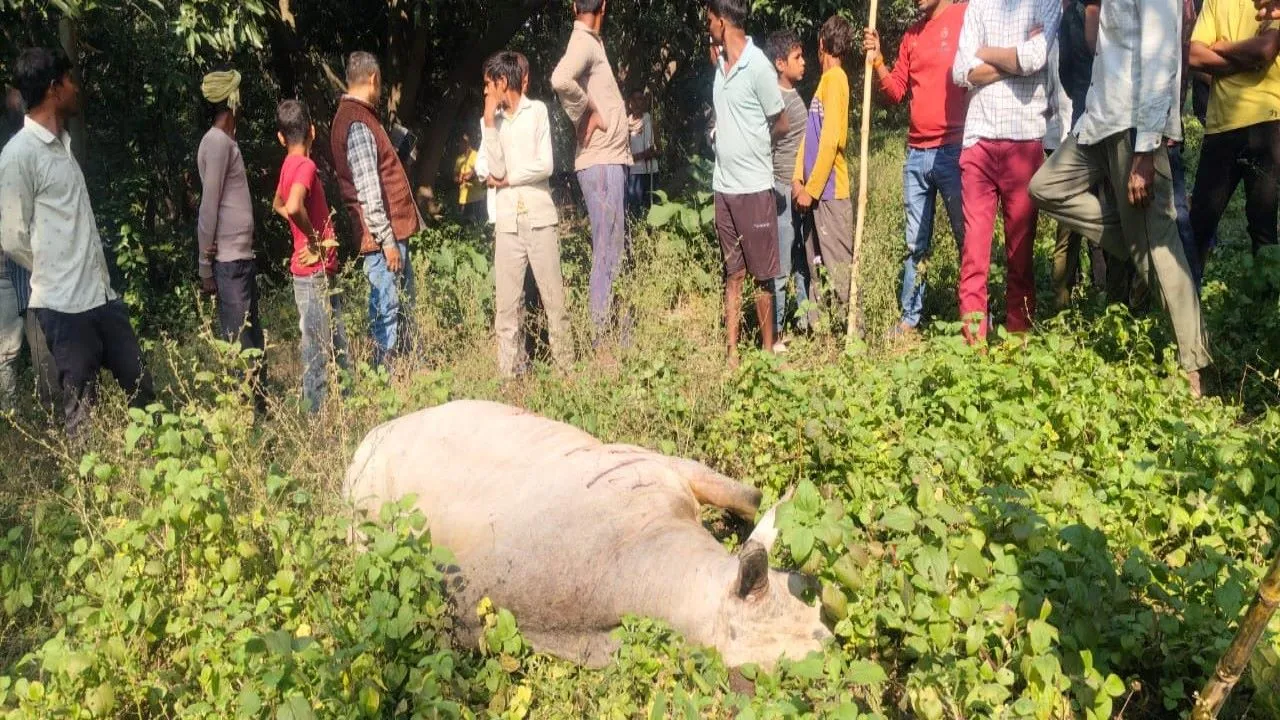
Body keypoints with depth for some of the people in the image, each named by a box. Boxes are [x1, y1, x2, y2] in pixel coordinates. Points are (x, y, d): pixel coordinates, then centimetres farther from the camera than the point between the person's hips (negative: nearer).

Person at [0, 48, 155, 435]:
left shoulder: (63, 144, 13)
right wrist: (54, 274, 3)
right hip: (64, 304, -8)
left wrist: (87, 271, 13)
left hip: (102, 294, 8)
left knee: (141, 389, 13)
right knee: (83, 410, 2)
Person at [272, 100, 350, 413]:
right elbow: (293, 207, -35)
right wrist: (314, 240, -19)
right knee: (319, 352, -4)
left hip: (320, 273, 9)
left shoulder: (289, 165, 11)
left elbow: (278, 205, 29)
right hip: (315, 273, -9)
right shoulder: (305, 166, -16)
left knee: (337, 349, 16)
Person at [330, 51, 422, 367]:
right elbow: (368, 190, -21)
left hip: (395, 229, 11)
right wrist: (386, 240, -22)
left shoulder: (359, 116, 16)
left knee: (402, 305, 16)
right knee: (387, 311, -7)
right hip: (383, 233, -11)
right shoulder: (357, 123, -16)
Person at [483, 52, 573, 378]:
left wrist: (508, 179, 2)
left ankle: (566, 367, 4)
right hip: (507, 222, 3)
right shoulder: (492, 121, 12)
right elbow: (496, 170, -1)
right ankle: (509, 374, 4)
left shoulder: (537, 111, 3)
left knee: (554, 298, -2)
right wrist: (490, 122, -3)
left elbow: (545, 165, -5)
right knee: (506, 304, 0)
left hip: (539, 218, -3)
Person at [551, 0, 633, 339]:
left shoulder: (592, 42, 16)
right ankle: (602, 338, -3)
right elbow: (560, 80, -32)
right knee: (606, 254, -7)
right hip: (601, 163, -10)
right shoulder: (583, 42, -12)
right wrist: (589, 113, -17)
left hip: (610, 161, 10)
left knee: (617, 252, 13)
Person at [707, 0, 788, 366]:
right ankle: (732, 353, 16)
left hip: (753, 186, -7)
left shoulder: (757, 66, -13)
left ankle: (767, 351, 15)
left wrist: (754, 144, 10)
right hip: (723, 185, 7)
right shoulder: (720, 63, 9)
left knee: (761, 276, 5)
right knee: (732, 275, 11)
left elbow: (781, 125, -4)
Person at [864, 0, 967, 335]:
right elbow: (896, 91, 15)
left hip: (954, 151, -6)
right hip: (916, 154, 6)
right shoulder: (912, 35, 15)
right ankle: (910, 318, 16)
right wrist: (877, 62, -1)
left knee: (968, 238, 0)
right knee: (915, 243, 10)